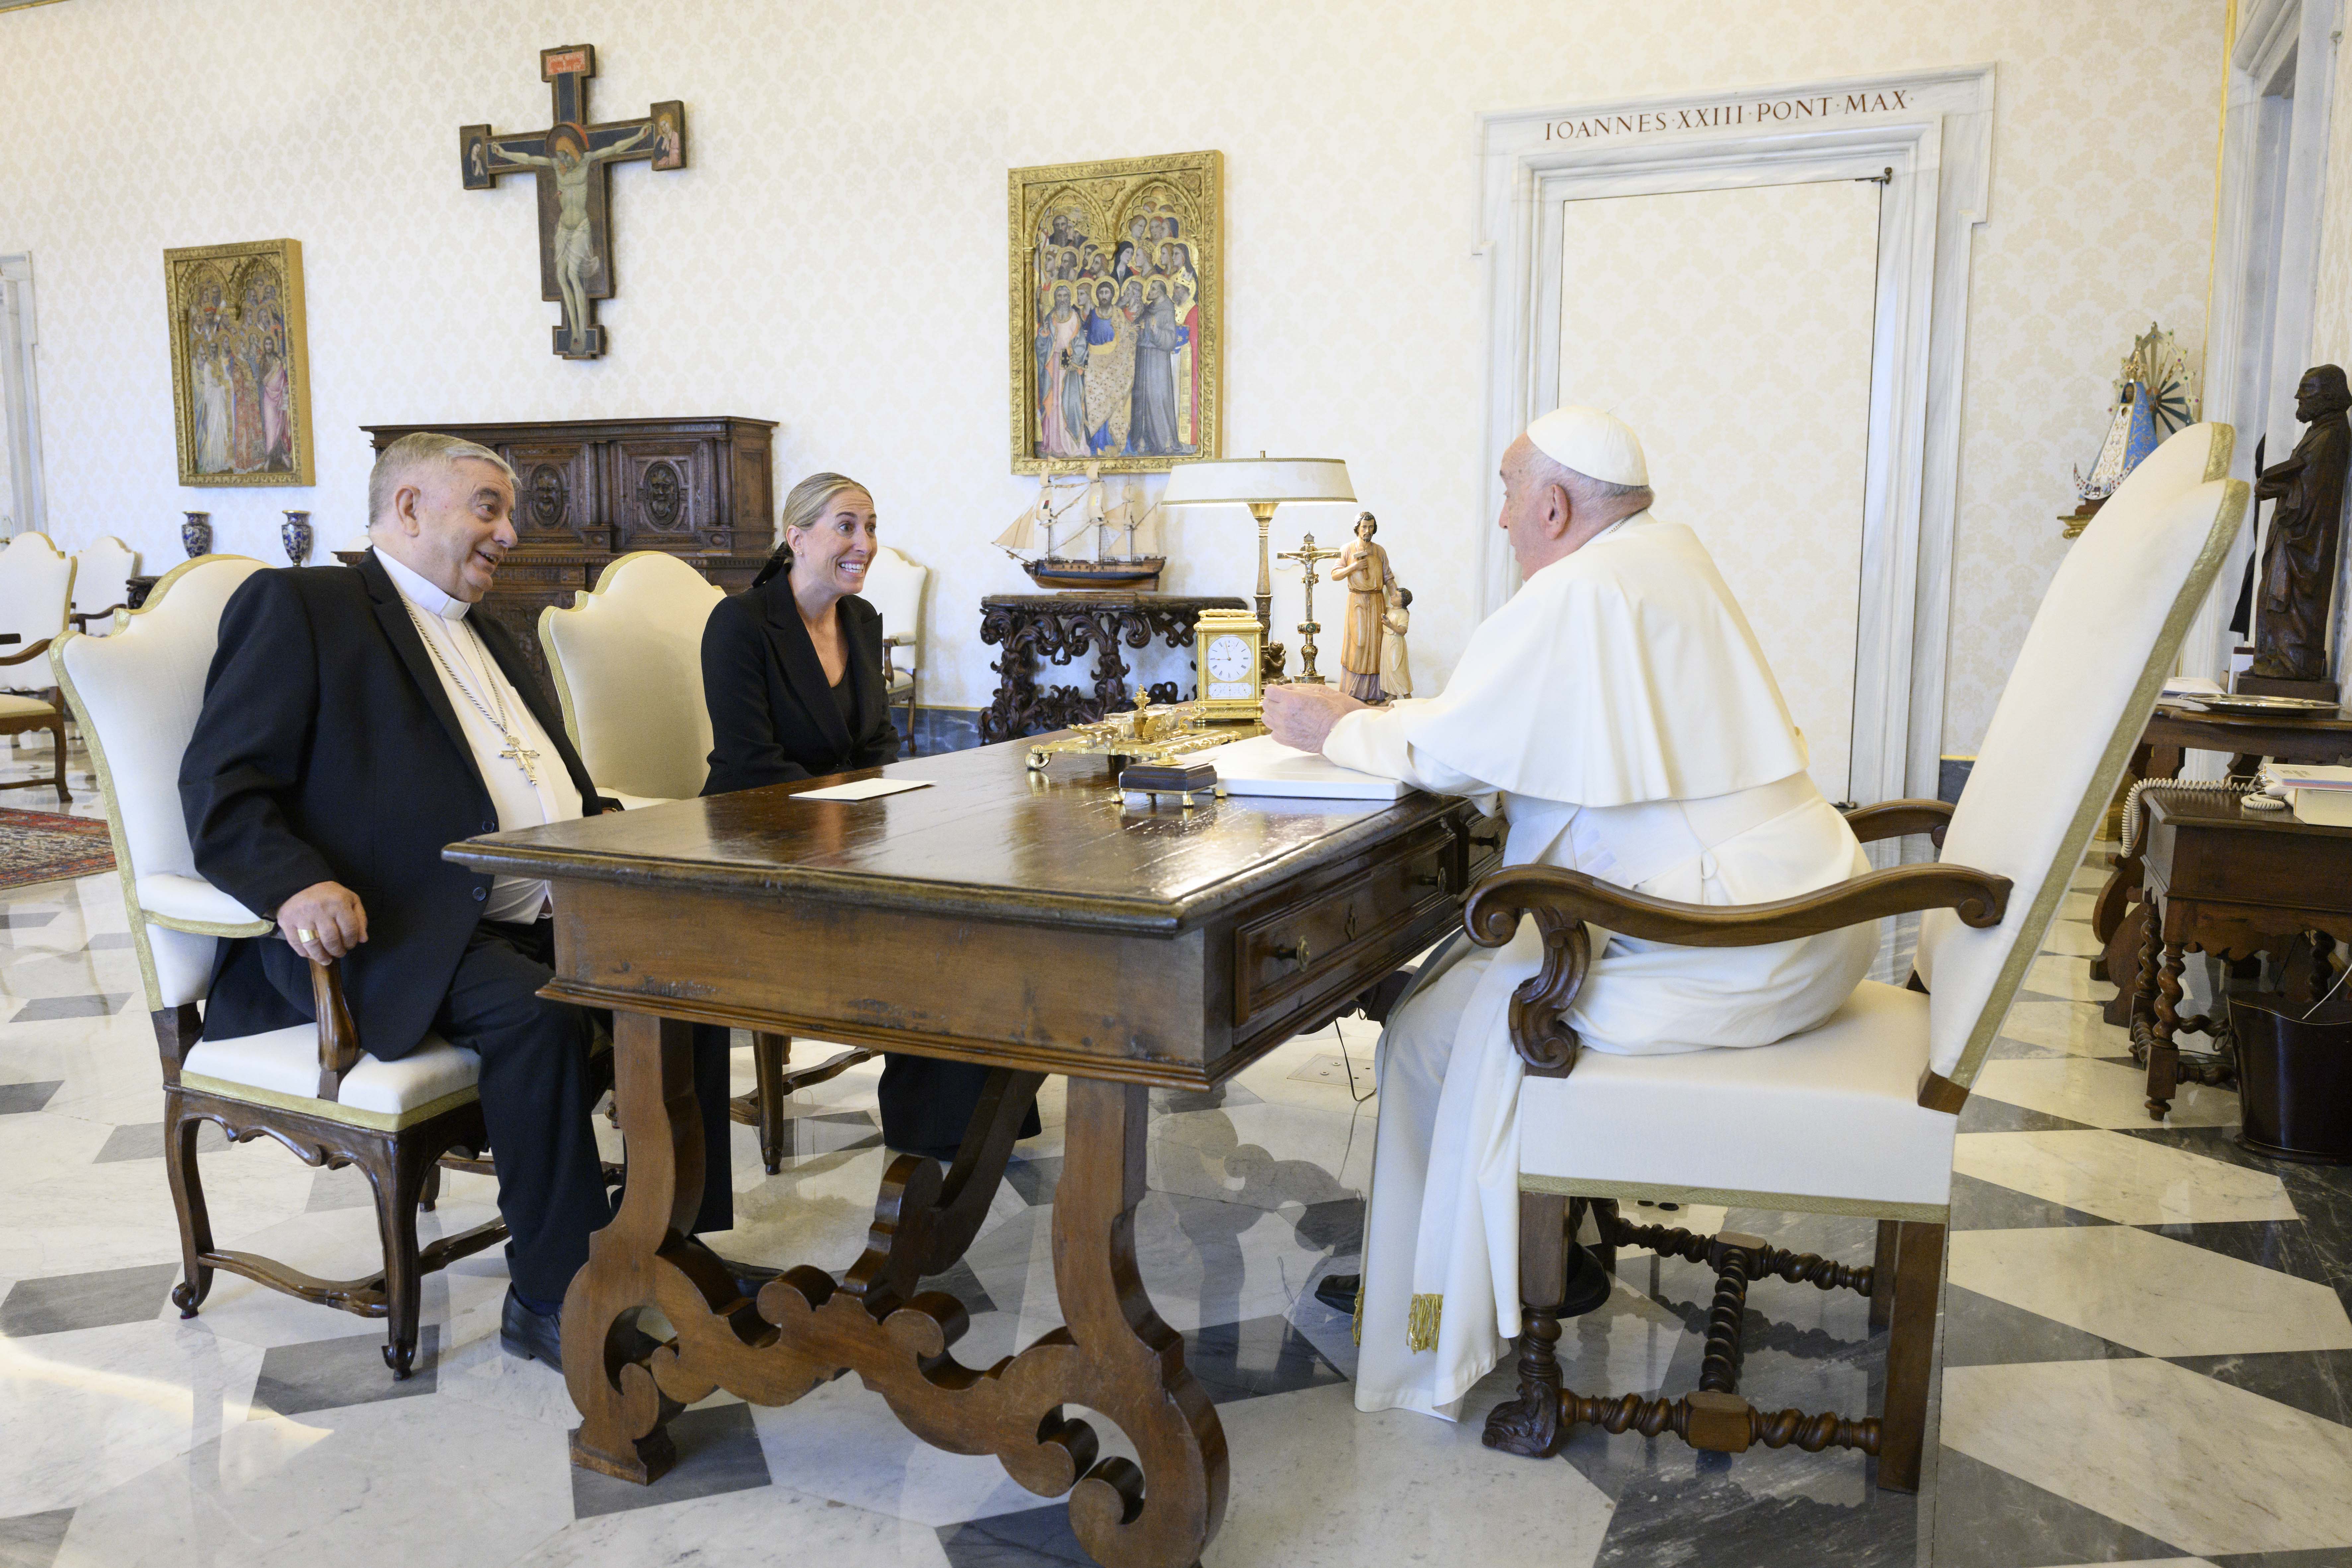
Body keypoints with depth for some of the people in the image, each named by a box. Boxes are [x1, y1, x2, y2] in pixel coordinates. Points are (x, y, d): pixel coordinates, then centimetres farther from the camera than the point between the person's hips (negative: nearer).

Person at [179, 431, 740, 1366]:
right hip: (404, 937, -7)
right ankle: (551, 1297, -18)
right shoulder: (299, 605, 2)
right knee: (536, 1010, -32)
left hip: (552, 919, 8)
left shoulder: (487, 637, 27)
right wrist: (299, 884, -27)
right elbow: (220, 791, -8)